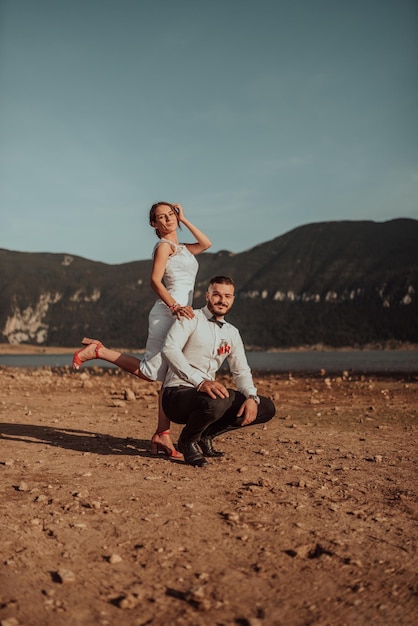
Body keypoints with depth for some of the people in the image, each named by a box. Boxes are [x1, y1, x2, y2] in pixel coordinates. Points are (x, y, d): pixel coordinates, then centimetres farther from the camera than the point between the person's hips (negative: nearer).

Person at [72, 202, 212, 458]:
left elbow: (206, 243, 27)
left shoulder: (181, 248, 22)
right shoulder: (164, 246, -2)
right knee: (150, 371, -13)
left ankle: (162, 435, 3)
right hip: (166, 314, -8)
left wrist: (184, 219, 21)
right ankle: (98, 350, -1)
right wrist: (175, 306, -27)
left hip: (181, 316, 8)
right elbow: (155, 280, -13)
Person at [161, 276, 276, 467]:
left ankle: (205, 435, 8)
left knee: (266, 408, -1)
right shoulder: (191, 319, -6)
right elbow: (169, 349, -23)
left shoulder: (232, 333, 15)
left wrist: (252, 397, -10)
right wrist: (200, 382, -36)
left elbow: (241, 371, 12)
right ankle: (187, 440, -5)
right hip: (177, 394, -7)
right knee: (215, 403, -40)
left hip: (208, 393, 7)